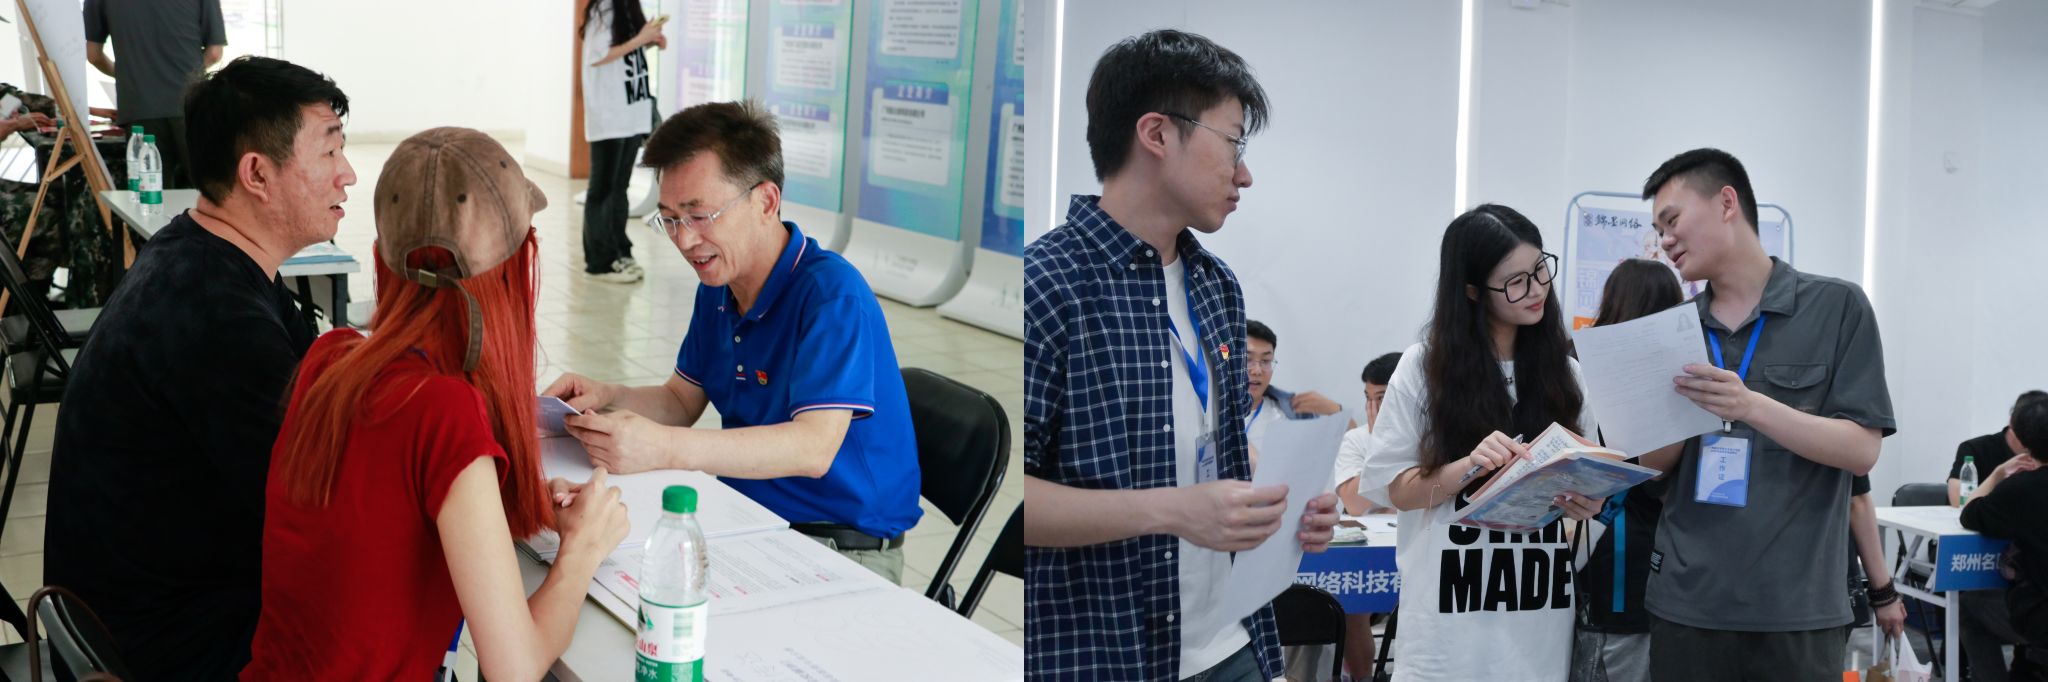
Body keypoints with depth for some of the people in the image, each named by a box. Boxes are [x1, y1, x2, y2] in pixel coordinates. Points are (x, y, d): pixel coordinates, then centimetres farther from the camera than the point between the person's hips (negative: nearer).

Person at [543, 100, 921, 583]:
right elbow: (682, 402, 19)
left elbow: (813, 447, -30)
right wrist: (608, 398, -5)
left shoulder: (832, 294, -20)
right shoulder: (717, 289, 9)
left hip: (842, 548, -8)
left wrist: (663, 448, -40)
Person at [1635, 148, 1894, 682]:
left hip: (1797, 608, -3)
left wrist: (1751, 407, -21)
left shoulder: (1837, 307, -1)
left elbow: (1861, 451, -7)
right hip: (1686, 602, 4)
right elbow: (1657, 462, 11)